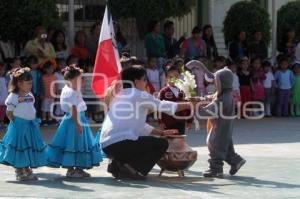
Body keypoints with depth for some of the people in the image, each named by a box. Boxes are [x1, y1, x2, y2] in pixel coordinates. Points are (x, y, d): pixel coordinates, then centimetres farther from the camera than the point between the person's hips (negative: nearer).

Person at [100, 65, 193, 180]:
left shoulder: (118, 96, 25)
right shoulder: (139, 95, 0)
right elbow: (162, 106, 8)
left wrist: (161, 132, 29)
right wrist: (188, 105, 20)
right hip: (122, 143, -8)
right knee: (162, 144, 3)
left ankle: (118, 165, 9)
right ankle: (129, 168, -8)